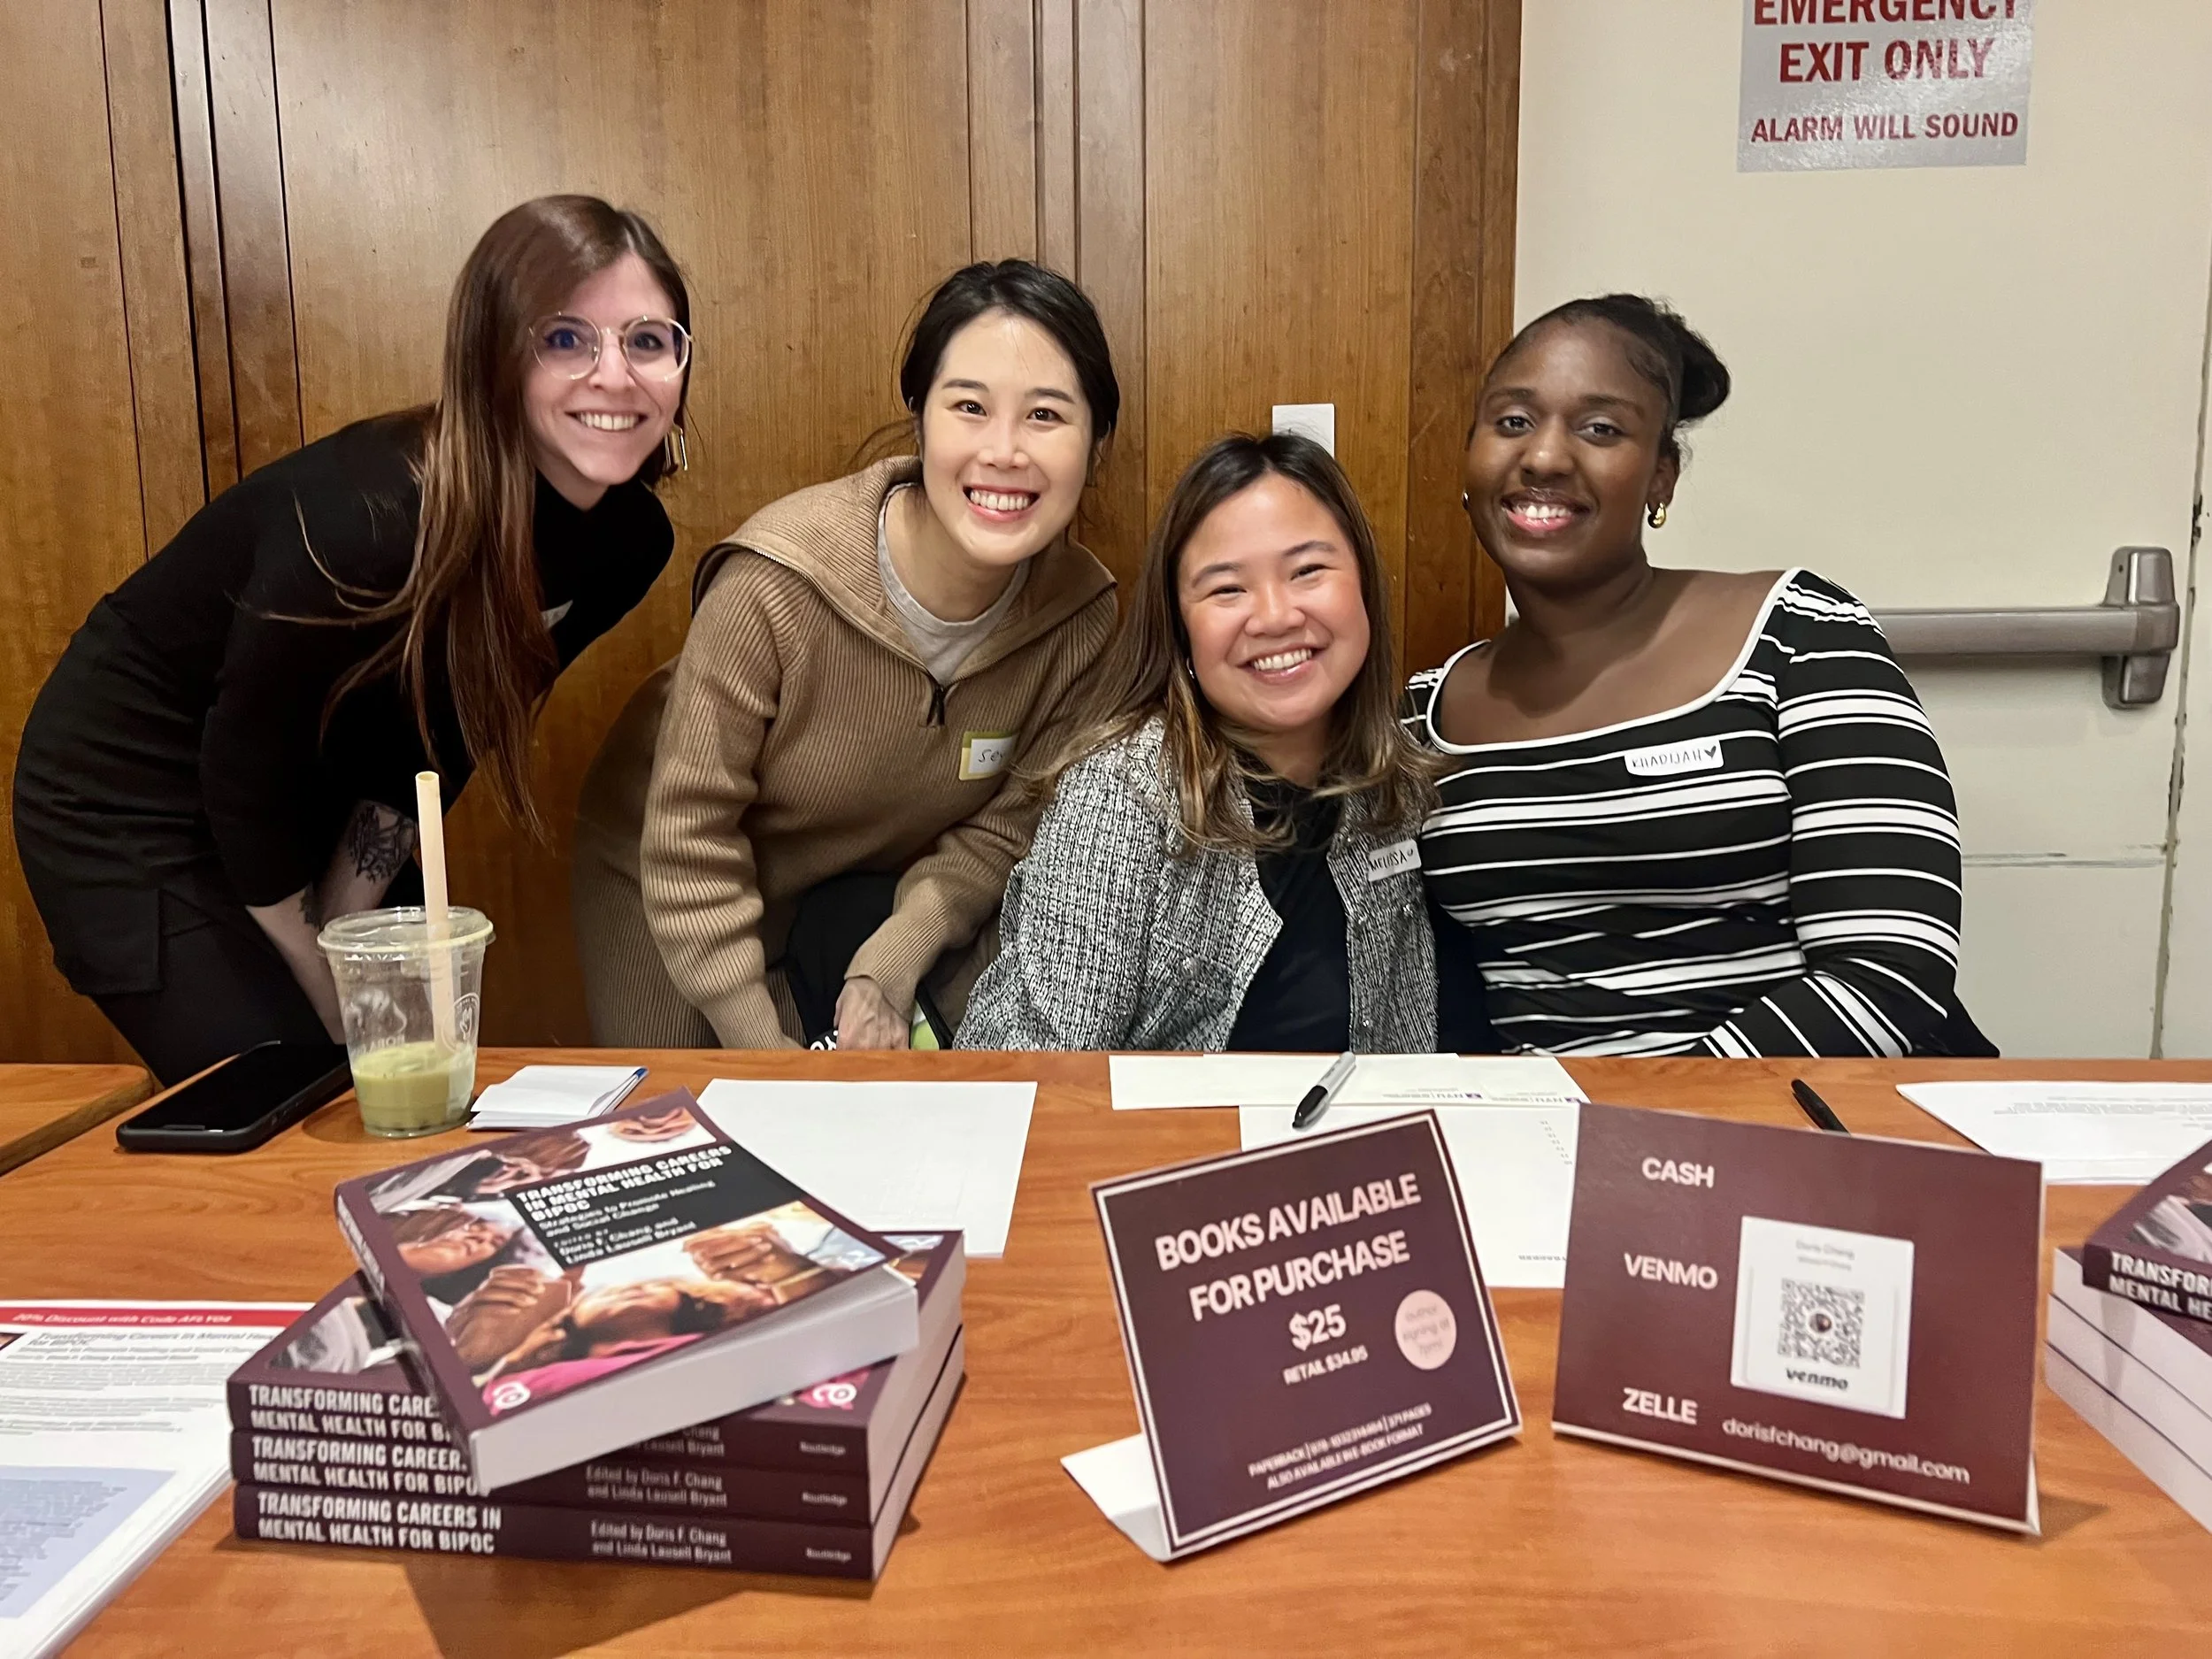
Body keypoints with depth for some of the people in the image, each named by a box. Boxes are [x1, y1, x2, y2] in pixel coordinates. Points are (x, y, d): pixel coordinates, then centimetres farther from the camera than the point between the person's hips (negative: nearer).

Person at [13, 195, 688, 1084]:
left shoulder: (627, 539, -13)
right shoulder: (371, 515, -33)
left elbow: (428, 750, -2)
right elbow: (245, 767, -22)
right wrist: (334, 1009, -12)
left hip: (308, 804, 6)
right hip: (130, 802, -6)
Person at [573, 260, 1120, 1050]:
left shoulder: (1080, 613, -21)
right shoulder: (776, 584, -34)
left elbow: (1000, 829, -11)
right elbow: (688, 843, -25)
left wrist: (890, 968, -25)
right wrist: (765, 1053, -22)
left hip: (872, 896, 3)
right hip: (677, 898, -2)